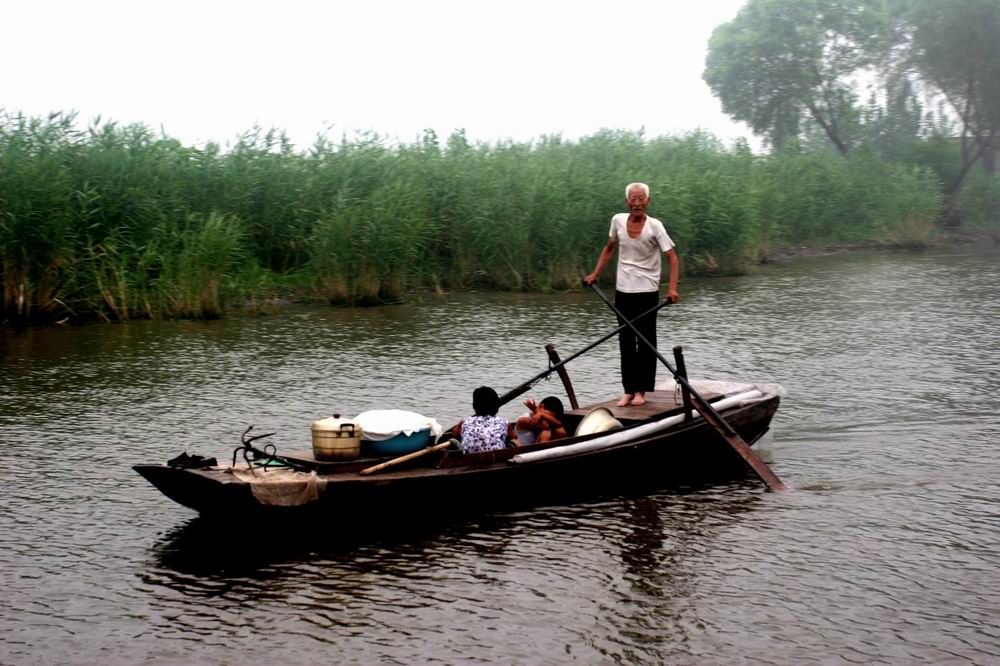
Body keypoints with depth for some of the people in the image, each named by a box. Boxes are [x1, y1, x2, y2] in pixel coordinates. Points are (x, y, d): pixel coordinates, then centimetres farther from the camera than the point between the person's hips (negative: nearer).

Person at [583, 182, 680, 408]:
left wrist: (672, 287, -26)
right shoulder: (618, 221, 0)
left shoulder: (654, 226, -11)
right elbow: (609, 249, 17)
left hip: (647, 291, -4)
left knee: (645, 341, 2)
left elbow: (673, 258, -14)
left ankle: (641, 391, 8)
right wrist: (595, 274, 12)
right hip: (623, 290, 4)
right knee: (626, 341, 6)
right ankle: (628, 390, 12)